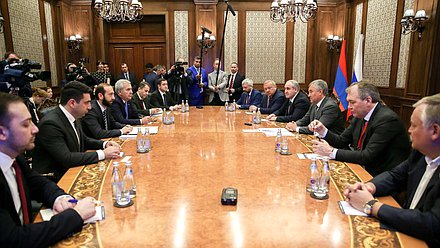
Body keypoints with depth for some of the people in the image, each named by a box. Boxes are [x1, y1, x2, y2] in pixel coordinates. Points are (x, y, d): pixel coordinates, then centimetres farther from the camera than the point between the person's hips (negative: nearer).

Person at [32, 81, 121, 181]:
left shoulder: (74, 117, 3)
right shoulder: (50, 124, -23)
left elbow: (84, 140, 18)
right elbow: (66, 159, -28)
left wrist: (104, 144, -1)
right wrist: (102, 154, -25)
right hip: (54, 179, -8)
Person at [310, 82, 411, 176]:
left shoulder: (388, 119, -21)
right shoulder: (360, 116, 3)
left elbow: (367, 157, -25)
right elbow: (342, 141, 9)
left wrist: (331, 152, -27)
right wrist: (322, 130, -8)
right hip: (366, 169, 7)